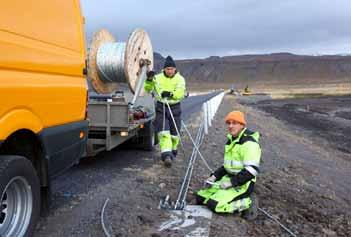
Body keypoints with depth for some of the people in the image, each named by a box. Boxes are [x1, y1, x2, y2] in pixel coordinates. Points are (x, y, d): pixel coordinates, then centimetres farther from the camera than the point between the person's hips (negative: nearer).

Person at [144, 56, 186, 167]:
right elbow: (147, 89, 3)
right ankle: (167, 155, -14)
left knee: (174, 133, 12)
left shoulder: (180, 79, -3)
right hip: (161, 107, 0)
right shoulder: (158, 78, 0)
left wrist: (171, 94, -36)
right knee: (163, 132, -11)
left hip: (175, 107, 0)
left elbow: (180, 94, -18)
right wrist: (149, 80, -15)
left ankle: (173, 150, 39)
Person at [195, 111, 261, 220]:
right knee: (200, 197, 4)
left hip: (242, 184, -9)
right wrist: (214, 176, 7)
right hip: (228, 179, 10)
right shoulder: (232, 140, 13)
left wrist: (231, 182, -23)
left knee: (214, 205, -22)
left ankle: (247, 203, -5)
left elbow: (251, 170, -24)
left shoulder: (249, 143, -18)